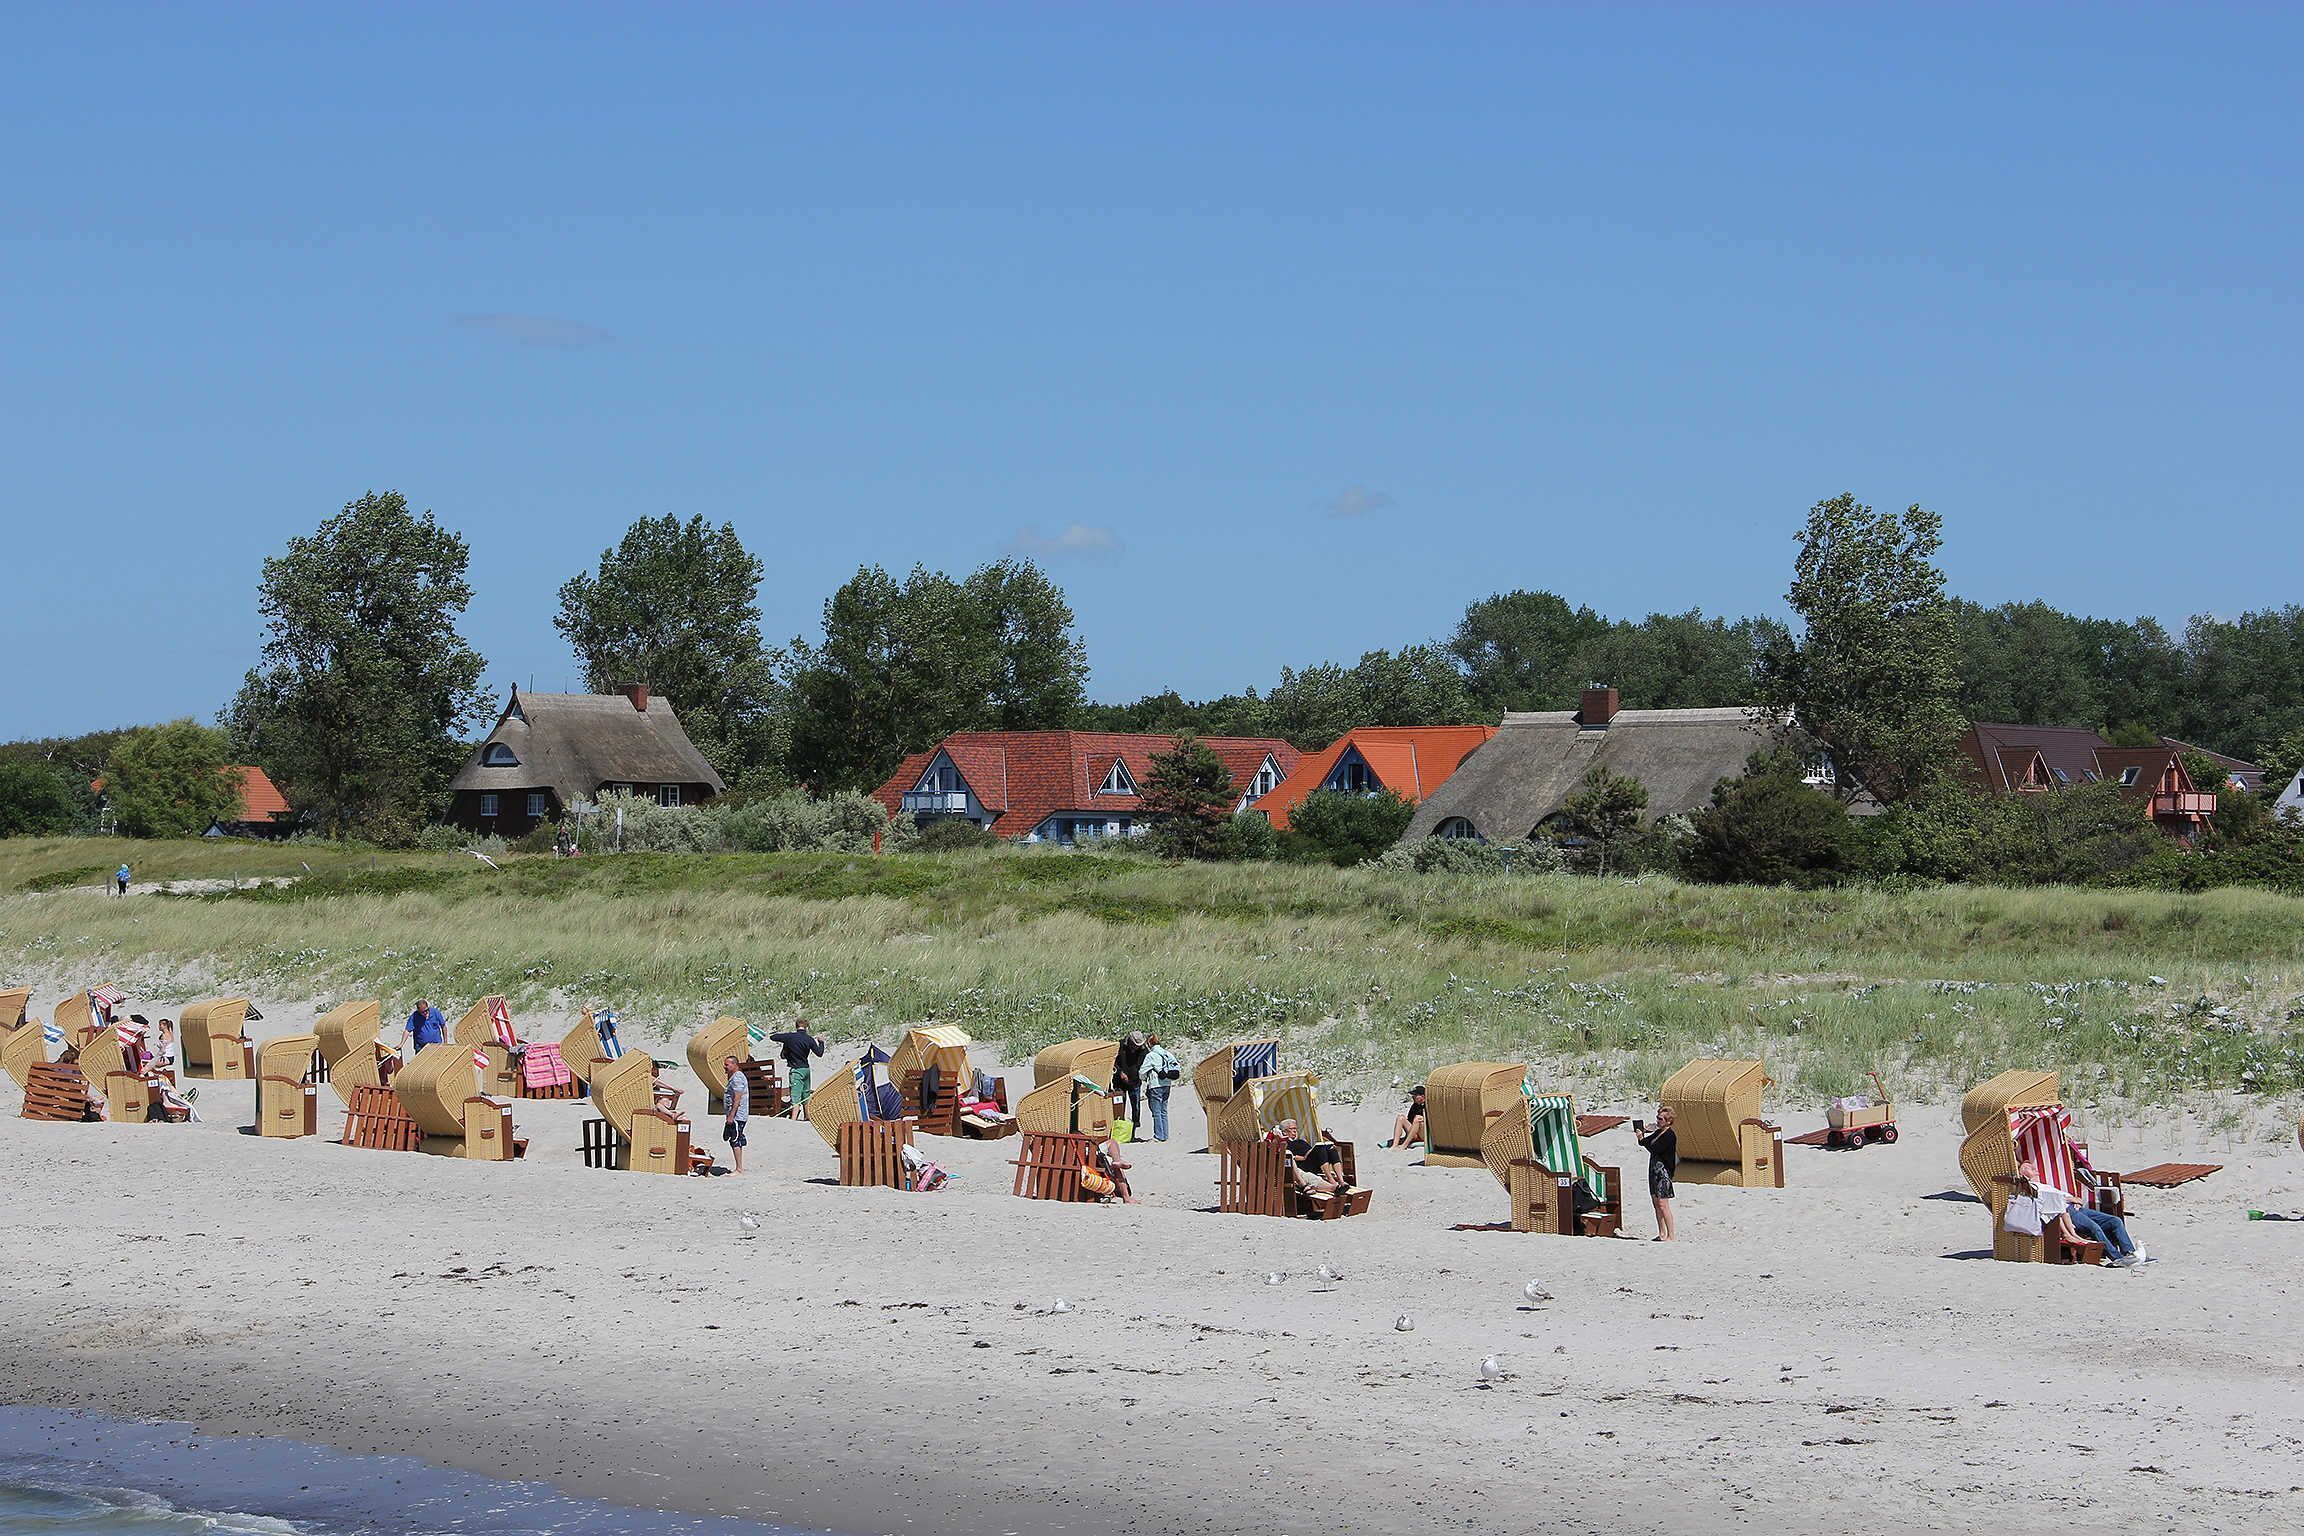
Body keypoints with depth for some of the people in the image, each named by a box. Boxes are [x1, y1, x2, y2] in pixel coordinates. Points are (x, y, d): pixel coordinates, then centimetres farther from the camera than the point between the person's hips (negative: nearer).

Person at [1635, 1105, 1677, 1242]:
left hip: (1663, 1170, -10)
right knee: (1656, 1203, 11)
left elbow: (1654, 1149, -21)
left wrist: (1642, 1139, -18)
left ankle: (1672, 1235, -9)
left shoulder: (1670, 1135, -14)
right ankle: (1662, 1234, 17)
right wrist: (1641, 1134, -1)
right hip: (1654, 1170, 10)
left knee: (1663, 1204, -11)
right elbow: (1645, 1142, 18)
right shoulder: (1658, 1132, 15)